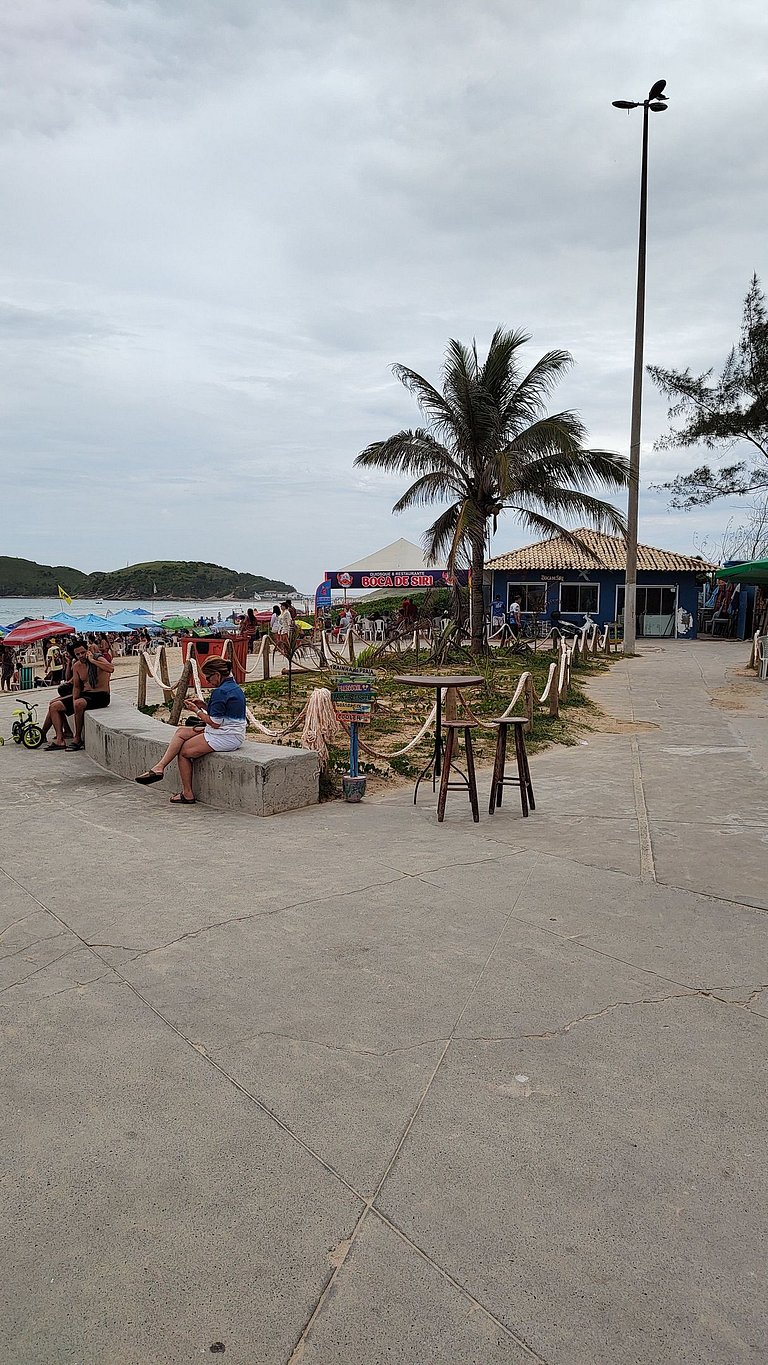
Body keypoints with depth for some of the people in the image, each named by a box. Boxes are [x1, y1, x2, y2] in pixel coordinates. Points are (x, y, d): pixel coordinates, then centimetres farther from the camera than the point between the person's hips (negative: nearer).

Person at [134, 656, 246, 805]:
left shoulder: (220, 692, -20)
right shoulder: (234, 688, 12)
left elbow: (215, 723, -20)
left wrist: (197, 710, -7)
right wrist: (202, 705, 9)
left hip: (224, 737, -11)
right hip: (232, 733, 11)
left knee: (183, 751, 1)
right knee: (181, 731, 8)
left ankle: (187, 794, 9)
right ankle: (159, 767, -2)